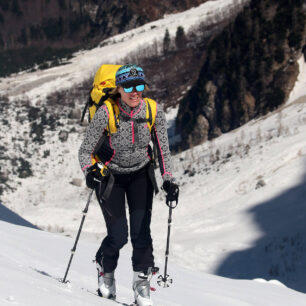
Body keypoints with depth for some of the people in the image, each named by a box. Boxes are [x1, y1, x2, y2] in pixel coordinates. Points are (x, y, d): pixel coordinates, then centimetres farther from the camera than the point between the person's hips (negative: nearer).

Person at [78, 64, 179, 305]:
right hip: (110, 175, -2)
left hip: (141, 174, 2)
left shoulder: (154, 111, -18)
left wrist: (168, 180, -14)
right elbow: (85, 151, -17)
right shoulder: (106, 114, -25)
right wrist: (91, 172, -35)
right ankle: (105, 271, 23)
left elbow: (163, 149, -5)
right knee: (118, 235, -7)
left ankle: (142, 282, 8)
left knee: (141, 232, -10)